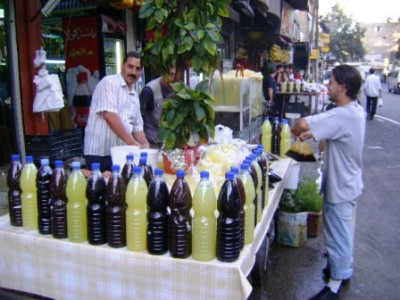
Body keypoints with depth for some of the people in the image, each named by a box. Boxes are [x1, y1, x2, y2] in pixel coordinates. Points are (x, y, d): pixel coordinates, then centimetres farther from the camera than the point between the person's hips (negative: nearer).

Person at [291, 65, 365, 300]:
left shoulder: (343, 115, -30)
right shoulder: (355, 110, 1)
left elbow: (303, 124, -36)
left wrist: (295, 131, -14)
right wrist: (310, 133, 4)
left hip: (340, 187, -9)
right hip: (349, 183, 9)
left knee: (338, 234, 5)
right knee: (344, 231, 24)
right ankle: (344, 269, 44)